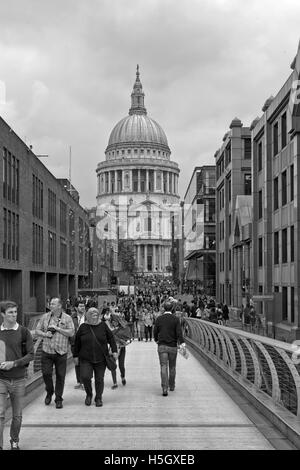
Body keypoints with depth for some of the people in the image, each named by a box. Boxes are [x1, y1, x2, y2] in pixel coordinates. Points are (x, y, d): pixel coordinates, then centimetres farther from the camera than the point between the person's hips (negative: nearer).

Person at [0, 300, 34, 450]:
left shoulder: (23, 332, -2)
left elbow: (30, 354, -3)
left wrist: (13, 363, -16)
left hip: (18, 379, 0)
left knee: (17, 415, 11)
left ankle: (14, 442, 31)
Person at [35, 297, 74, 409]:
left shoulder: (67, 318, 0)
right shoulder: (45, 317, 8)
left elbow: (71, 333, -9)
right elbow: (37, 331, 10)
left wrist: (57, 328, -14)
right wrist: (45, 334, -10)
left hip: (61, 352, -2)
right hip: (46, 351, 2)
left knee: (60, 376, 2)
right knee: (46, 373, -4)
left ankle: (59, 399, 16)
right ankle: (49, 392, 25)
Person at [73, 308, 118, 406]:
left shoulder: (103, 325, 2)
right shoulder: (83, 327, 2)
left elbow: (111, 338, 7)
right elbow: (77, 342, 9)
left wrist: (114, 351, -1)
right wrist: (76, 355, 10)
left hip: (101, 359, 0)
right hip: (86, 359, 0)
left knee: (99, 379, 4)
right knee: (85, 377, -14)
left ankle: (98, 398, 23)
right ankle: (89, 394, 14)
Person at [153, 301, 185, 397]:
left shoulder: (159, 319, 0)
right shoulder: (176, 319, -4)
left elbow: (155, 332, 6)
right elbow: (179, 333, -13)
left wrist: (156, 340, 25)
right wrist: (182, 344, -16)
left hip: (162, 346, 0)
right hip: (172, 346, 0)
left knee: (163, 367, -4)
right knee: (172, 367, 16)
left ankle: (165, 388, -17)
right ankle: (172, 386, 29)